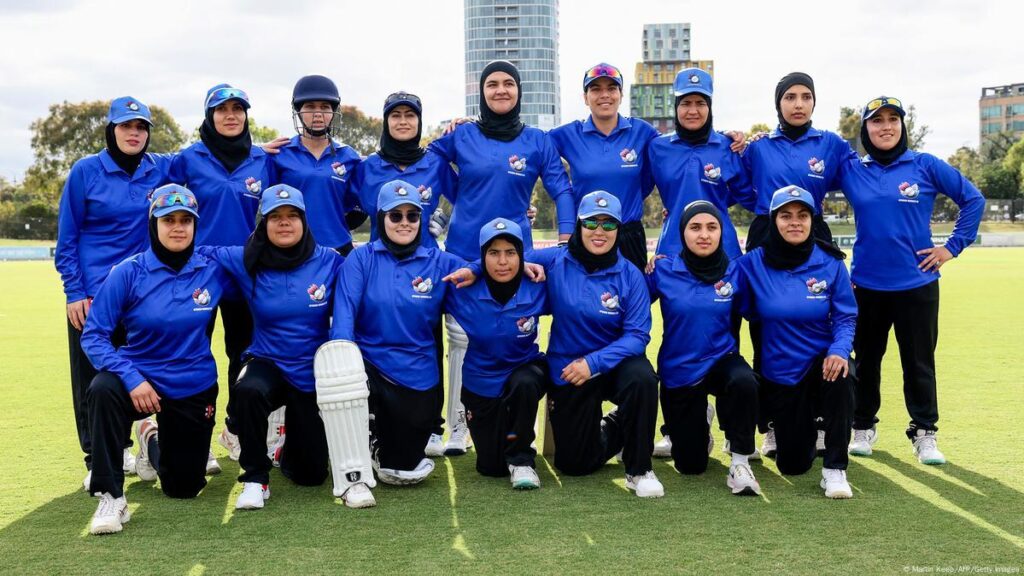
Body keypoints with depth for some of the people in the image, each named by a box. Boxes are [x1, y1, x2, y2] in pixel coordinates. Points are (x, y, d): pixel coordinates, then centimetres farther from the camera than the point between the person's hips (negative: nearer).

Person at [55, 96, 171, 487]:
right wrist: (74, 292, -9)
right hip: (93, 293, -3)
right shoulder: (86, 171, -4)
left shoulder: (161, 170, 3)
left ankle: (120, 449, 24)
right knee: (92, 377, 1)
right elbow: (67, 238, -2)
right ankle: (96, 459, 11)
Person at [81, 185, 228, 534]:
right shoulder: (129, 273, -13)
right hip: (140, 378, -2)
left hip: (193, 388, 2)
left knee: (183, 488, 9)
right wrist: (132, 378, -28)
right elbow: (93, 335, -16)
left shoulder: (214, 270, -9)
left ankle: (153, 440, 43)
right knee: (103, 389, -37)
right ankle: (111, 496, -24)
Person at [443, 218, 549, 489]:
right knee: (491, 468, 6)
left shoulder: (537, 290, -19)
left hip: (525, 372, -1)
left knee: (524, 383, -38)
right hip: (481, 384, 1)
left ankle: (521, 458, -14)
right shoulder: (464, 292, -19)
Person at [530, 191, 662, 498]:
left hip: (615, 365, -1)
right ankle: (612, 428, 41)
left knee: (642, 376, -37)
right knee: (574, 463, 6)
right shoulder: (555, 262, -10)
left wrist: (594, 362, -29)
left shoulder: (630, 276, -12)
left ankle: (640, 470, -16)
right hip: (567, 371, 2)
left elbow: (638, 335, -16)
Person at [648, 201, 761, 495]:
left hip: (721, 359, 0)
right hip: (678, 370, 0)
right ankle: (699, 424, 44)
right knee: (690, 465, 7)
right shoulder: (663, 271, -11)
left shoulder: (734, 272, -6)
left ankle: (740, 463, -17)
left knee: (744, 381, -38)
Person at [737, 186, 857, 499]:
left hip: (821, 360, -1)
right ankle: (803, 426, 44)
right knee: (793, 465, 4)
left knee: (839, 372, -39)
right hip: (780, 372, 1)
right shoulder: (753, 264, -8)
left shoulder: (830, 263, -8)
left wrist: (839, 350, -28)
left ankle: (835, 470, -23)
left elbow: (845, 317, -6)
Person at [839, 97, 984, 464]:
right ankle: (863, 427, 26)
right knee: (866, 360, 12)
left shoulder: (925, 166, -2)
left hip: (917, 283, -1)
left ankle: (924, 433, 16)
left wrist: (953, 246, -1)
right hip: (867, 284, 1)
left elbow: (972, 198, 2)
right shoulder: (850, 170, 1)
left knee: (919, 362, 5)